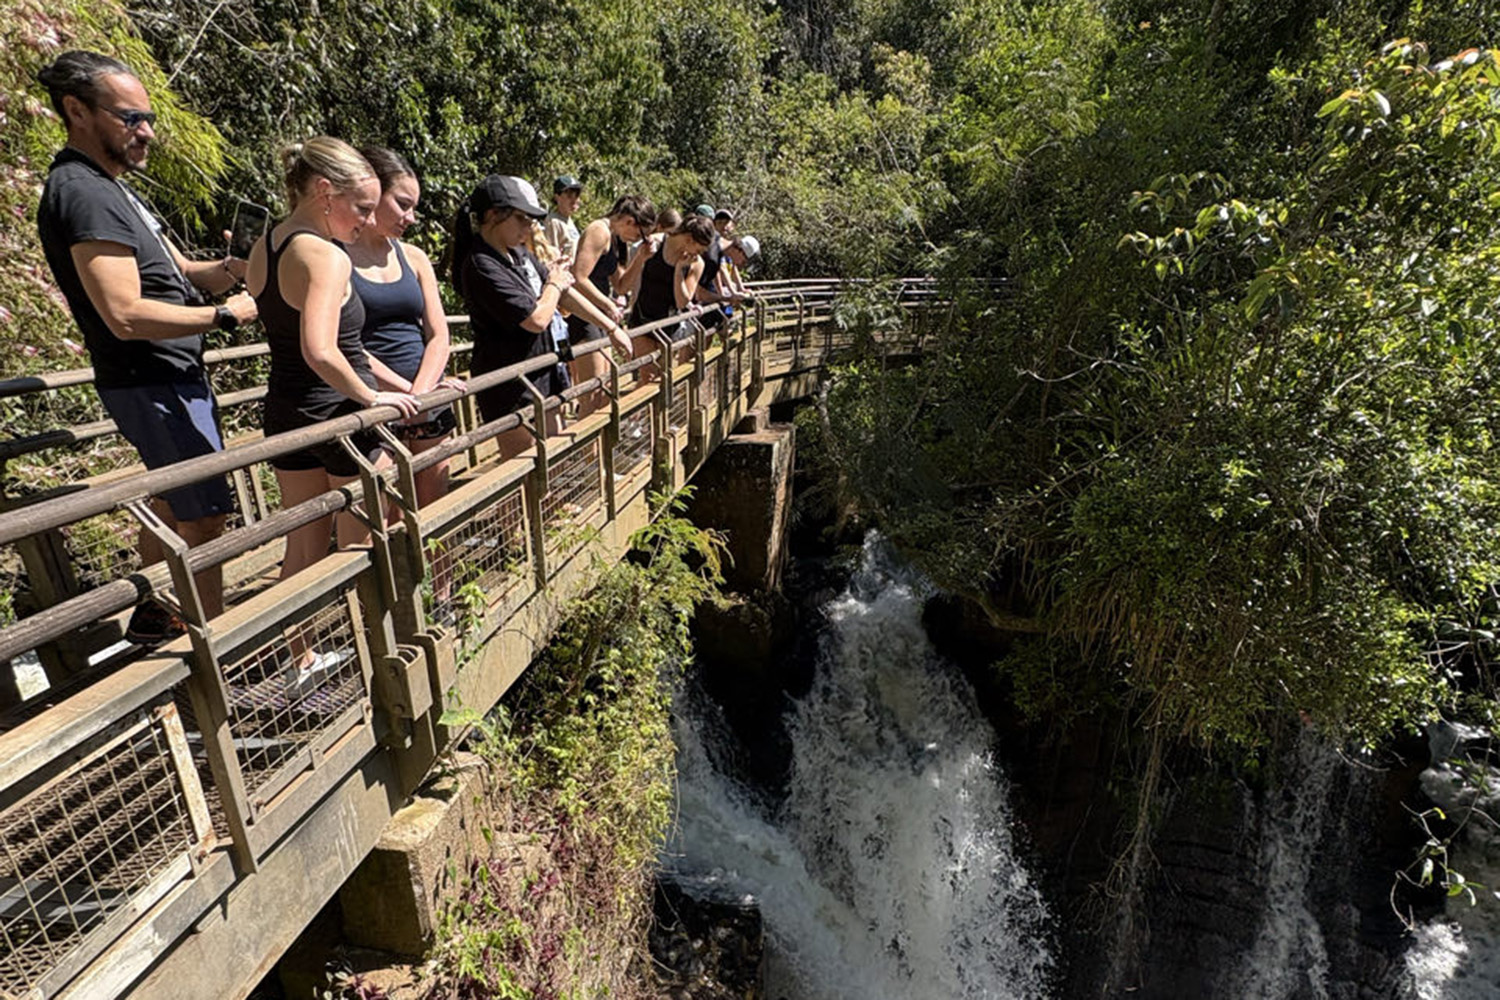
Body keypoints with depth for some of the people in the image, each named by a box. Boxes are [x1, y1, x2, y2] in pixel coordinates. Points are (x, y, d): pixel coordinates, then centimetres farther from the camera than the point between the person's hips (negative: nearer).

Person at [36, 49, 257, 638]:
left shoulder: (108, 187, 16)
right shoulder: (82, 194, -17)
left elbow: (177, 272, 17)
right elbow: (126, 315, -25)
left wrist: (226, 270, -3)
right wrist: (224, 315, -17)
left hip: (172, 377, 11)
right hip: (153, 385, -11)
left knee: (171, 503, 20)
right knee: (204, 518, -9)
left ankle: (154, 615, 35)